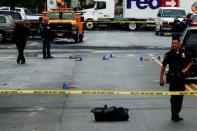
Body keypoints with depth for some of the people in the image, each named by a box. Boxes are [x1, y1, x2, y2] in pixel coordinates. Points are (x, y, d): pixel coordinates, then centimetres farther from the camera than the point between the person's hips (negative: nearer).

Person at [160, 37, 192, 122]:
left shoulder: (184, 53, 1)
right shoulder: (169, 54, -6)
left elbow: (190, 62, 15)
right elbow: (163, 66, -1)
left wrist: (186, 69, -4)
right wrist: (161, 78, -4)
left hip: (181, 77, 4)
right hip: (173, 78, -4)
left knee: (180, 97, 11)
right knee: (174, 97, -5)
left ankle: (176, 114, 23)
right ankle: (174, 115, 1)